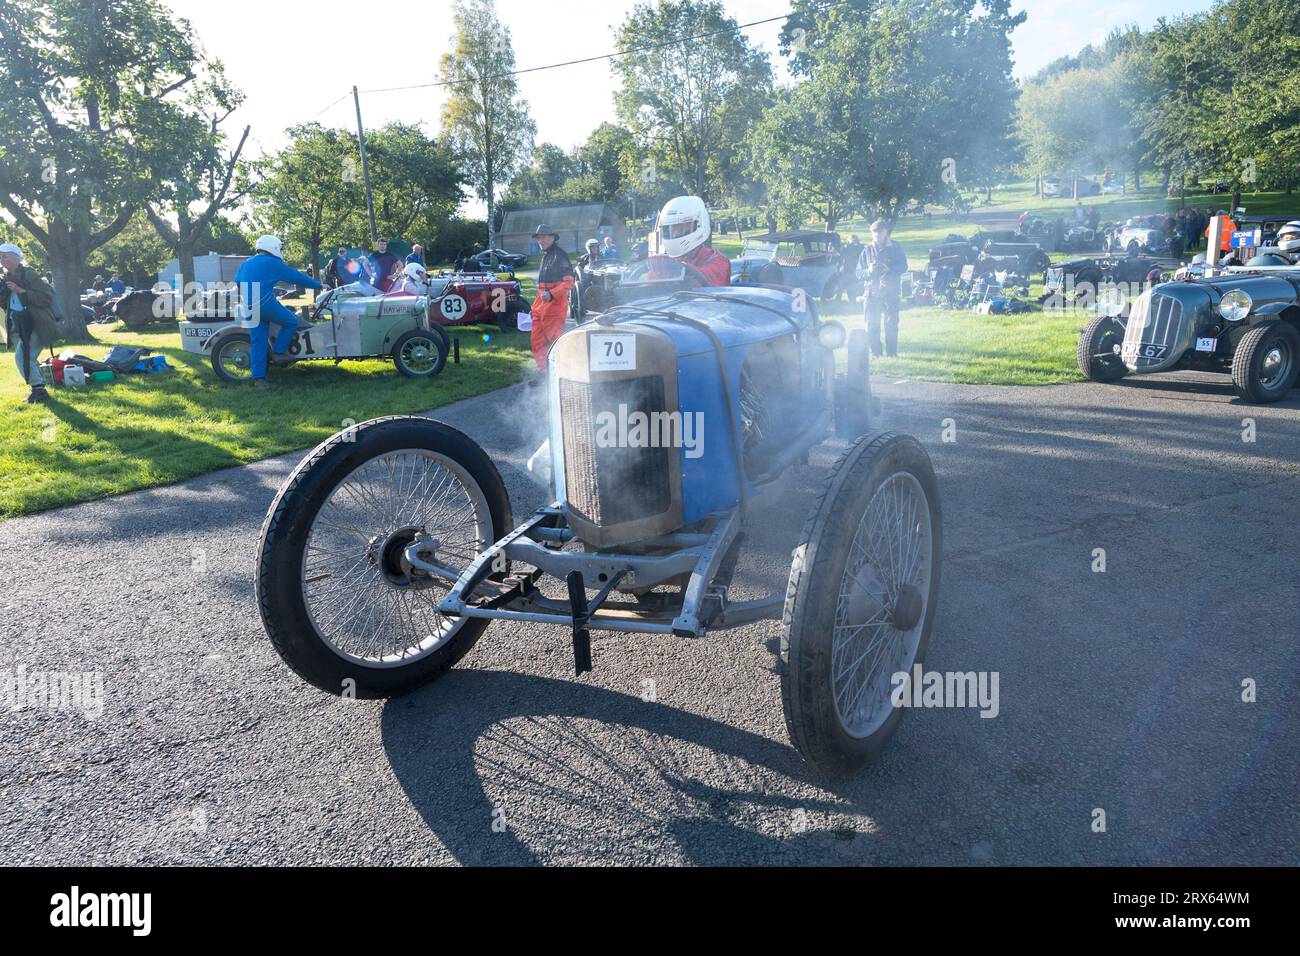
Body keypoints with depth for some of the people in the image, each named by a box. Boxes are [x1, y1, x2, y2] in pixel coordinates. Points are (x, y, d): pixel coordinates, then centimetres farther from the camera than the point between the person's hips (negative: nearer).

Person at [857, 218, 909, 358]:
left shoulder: (895, 248, 7)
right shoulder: (868, 250, 12)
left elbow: (903, 267, 0)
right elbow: (859, 273, 10)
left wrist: (889, 269, -19)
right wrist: (869, 271, -12)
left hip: (890, 292, -2)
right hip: (872, 292, 2)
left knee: (891, 324, -5)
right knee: (872, 325, 0)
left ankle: (891, 352, 1)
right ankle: (875, 352, 8)